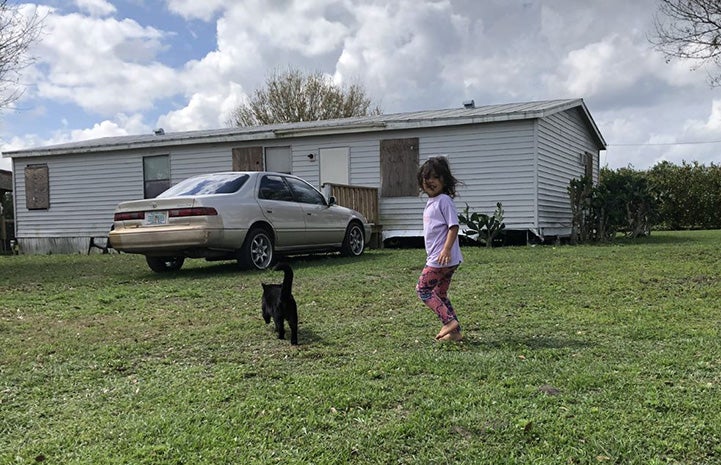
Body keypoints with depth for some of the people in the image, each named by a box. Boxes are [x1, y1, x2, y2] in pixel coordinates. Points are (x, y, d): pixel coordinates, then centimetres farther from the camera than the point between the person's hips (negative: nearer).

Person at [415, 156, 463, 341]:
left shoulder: (444, 200, -13)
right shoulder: (431, 202, 17)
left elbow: (453, 226, -19)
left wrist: (446, 249, -28)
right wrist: (431, 254, 26)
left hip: (443, 258, -10)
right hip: (436, 258, 10)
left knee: (423, 288, -6)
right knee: (440, 293, 13)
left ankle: (449, 321, -8)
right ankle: (454, 331, 16)